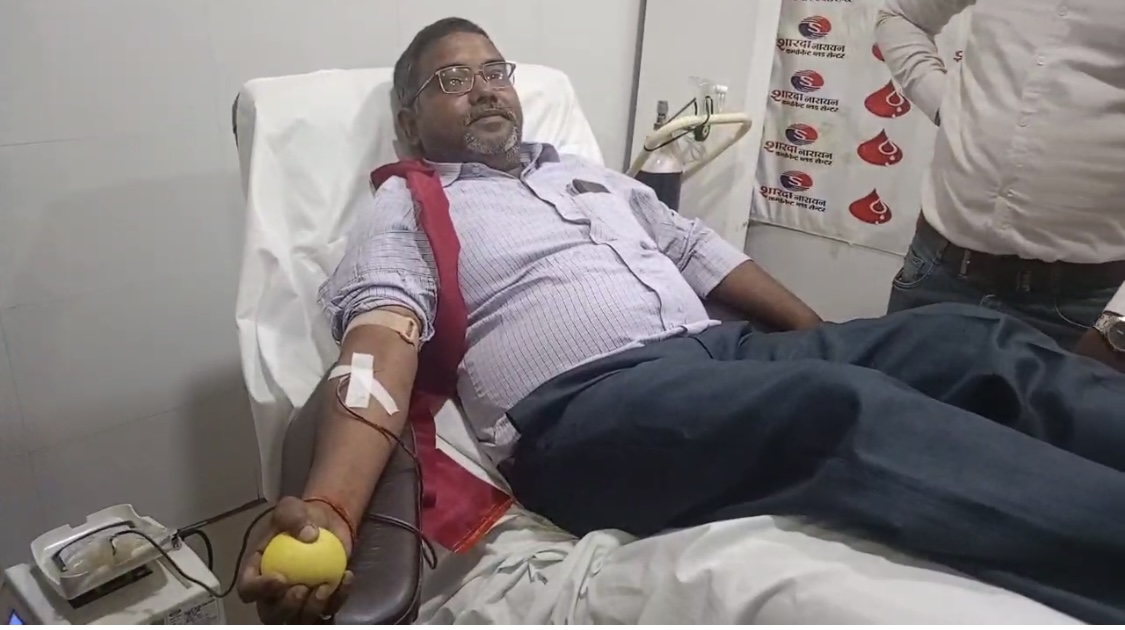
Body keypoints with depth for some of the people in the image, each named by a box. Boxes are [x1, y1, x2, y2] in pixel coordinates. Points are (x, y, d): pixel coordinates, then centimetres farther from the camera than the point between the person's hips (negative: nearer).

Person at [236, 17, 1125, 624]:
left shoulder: (589, 175, 29)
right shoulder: (403, 211, 10)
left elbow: (701, 253, 29)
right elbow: (381, 356, -6)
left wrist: (829, 342, 20)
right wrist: (328, 510, -26)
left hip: (725, 355, 7)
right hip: (585, 409, -7)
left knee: (973, 340, -11)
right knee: (847, 409, -33)